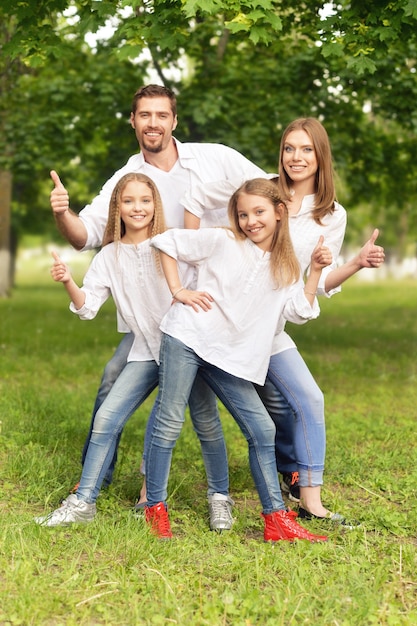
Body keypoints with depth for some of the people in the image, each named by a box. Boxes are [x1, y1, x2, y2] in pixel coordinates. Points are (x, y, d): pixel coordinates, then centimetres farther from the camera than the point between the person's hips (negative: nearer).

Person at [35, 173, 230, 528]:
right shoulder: (110, 256, 5)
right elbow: (87, 308, -2)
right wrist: (68, 282, -18)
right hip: (146, 353, 3)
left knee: (205, 421, -2)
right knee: (106, 419, -5)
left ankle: (220, 496, 20)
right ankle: (83, 503, 4)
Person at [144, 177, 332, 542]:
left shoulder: (284, 268, 13)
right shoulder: (222, 242, 1)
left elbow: (300, 311, 3)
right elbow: (167, 242, 4)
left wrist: (316, 270, -4)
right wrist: (178, 290, -3)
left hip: (233, 358, 4)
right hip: (188, 339, -4)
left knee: (262, 430, 1)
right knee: (169, 424, -4)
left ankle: (277, 519, 9)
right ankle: (155, 508, 9)